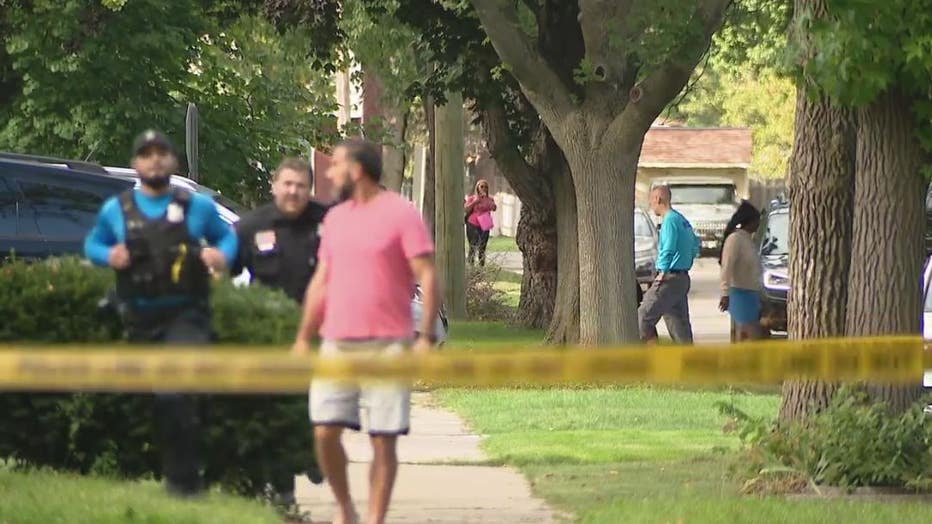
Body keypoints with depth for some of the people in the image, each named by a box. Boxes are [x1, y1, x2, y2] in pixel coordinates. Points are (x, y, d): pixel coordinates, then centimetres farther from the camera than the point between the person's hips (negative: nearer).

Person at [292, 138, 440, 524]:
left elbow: (428, 277, -8)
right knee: (325, 431, -3)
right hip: (337, 344, 5)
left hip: (386, 346, -5)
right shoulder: (335, 218, 15)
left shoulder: (401, 214, -4)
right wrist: (303, 338, 17)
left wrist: (426, 337, -15)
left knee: (383, 440, -3)